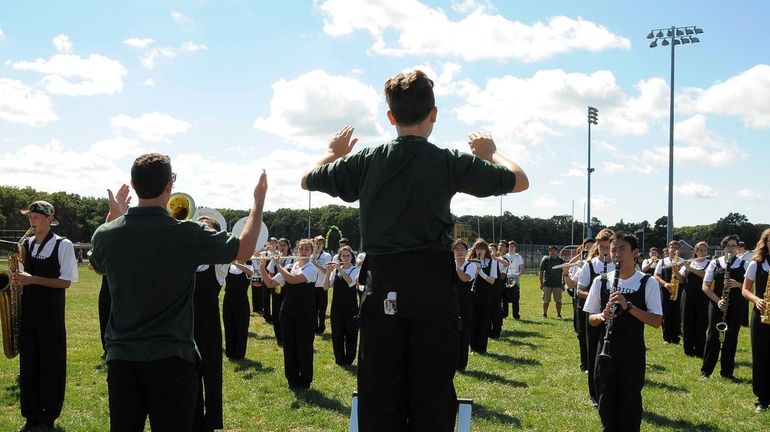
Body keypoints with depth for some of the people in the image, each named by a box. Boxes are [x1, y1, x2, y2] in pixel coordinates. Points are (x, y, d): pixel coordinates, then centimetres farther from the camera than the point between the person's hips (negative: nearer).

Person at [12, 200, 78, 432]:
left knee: (51, 363, 3)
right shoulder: (25, 244, 9)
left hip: (51, 313, -5)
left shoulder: (63, 245, -6)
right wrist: (17, 278, -3)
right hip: (27, 310, 5)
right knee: (28, 362, 8)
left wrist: (33, 279, -18)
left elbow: (65, 282, -10)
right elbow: (24, 274, 19)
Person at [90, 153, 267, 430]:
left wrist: (113, 214, 29)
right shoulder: (187, 234, -12)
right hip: (171, 358, -4)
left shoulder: (107, 233, -1)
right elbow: (245, 249, 2)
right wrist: (258, 201, 15)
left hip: (121, 357, 4)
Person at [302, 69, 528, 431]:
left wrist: (333, 152, 35)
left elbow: (307, 180, 17)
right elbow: (520, 181, 9)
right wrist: (490, 153, 27)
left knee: (379, 397, 8)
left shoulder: (366, 161, 1)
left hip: (382, 288, 2)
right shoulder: (450, 163, -3)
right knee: (432, 392, 5)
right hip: (433, 287, -2)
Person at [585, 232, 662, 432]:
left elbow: (656, 322, -12)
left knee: (630, 405, 5)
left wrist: (628, 306, -24)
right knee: (606, 404, 11)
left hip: (633, 355, -2)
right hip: (606, 353, 3)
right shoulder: (601, 281, 2)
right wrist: (602, 316, -16)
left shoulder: (647, 283, -6)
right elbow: (591, 319, 7)